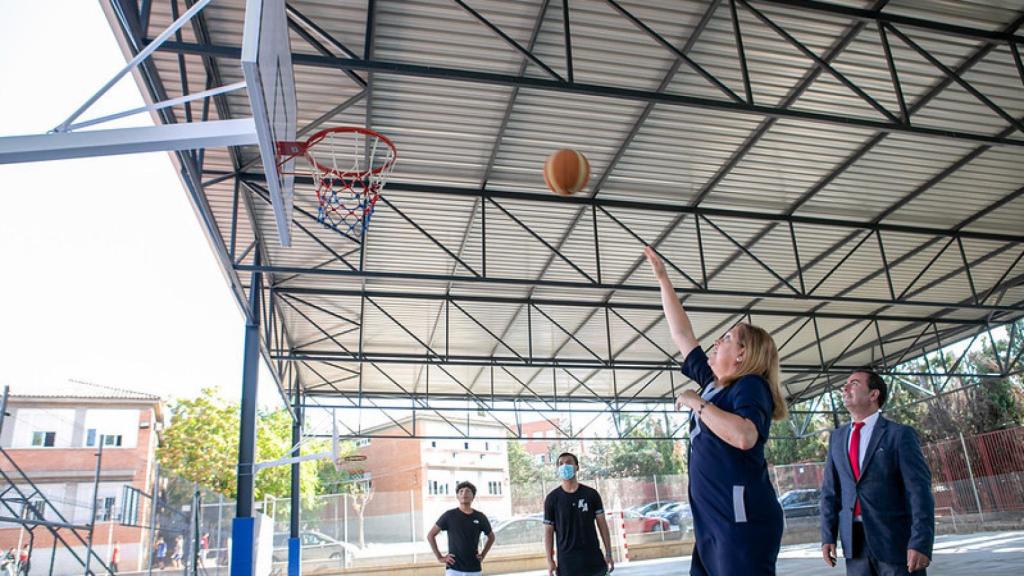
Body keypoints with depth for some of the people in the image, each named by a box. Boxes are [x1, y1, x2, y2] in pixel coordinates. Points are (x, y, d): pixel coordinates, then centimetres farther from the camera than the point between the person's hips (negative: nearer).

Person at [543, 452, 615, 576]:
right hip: (567, 561, -1)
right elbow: (549, 531, 1)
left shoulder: (591, 494, 2)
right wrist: (550, 560, -5)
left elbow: (602, 524, 5)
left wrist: (608, 553, 0)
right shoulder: (552, 499, -2)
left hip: (593, 558, 1)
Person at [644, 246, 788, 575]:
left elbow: (744, 436, -29)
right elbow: (683, 335, 21)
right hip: (714, 522, 9)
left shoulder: (751, 386, -8)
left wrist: (697, 403, -16)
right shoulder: (715, 384, 15)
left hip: (743, 521, -8)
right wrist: (662, 279, 24)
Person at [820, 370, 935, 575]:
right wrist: (828, 536, 4)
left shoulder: (900, 434, -3)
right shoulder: (837, 437, 11)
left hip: (896, 541, -4)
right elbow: (830, 490, 11)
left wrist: (921, 543, -18)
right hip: (854, 542, 4)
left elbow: (920, 491, -10)